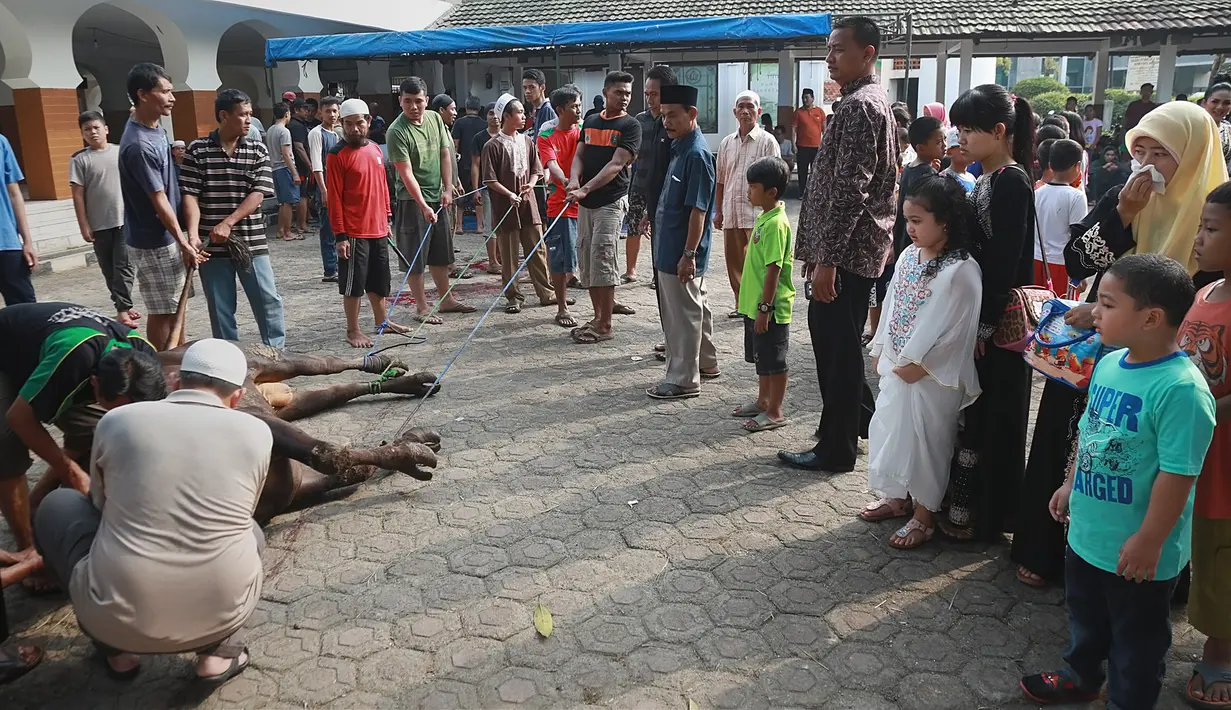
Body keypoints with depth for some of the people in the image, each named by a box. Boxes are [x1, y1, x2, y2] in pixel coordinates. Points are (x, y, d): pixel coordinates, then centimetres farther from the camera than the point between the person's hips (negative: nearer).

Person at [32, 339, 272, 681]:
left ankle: (115, 649, 23)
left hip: (118, 616, -1)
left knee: (56, 505, 23)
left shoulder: (117, 420, 1)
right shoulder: (256, 432, 2)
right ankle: (218, 650, 14)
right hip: (222, 612, 1)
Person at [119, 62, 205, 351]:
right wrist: (184, 243, -12)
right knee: (163, 312, 1)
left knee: (176, 307, 17)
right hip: (154, 243, -9)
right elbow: (159, 201, -19)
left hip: (168, 237, 9)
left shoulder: (154, 125, 5)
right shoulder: (139, 145, -25)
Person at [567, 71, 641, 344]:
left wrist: (586, 189, -23)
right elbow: (579, 155, 10)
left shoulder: (630, 126, -5)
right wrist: (574, 180, -12)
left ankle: (605, 325, 0)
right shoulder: (590, 121, 13)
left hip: (611, 202, -6)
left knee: (602, 259, -9)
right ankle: (598, 317, 21)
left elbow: (616, 164, -14)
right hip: (585, 202, 6)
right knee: (585, 260, 8)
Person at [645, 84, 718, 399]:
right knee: (696, 306, 20)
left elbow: (698, 210, -22)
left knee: (684, 314, 0)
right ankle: (706, 361, 35)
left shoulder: (696, 154, -19)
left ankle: (683, 379, 9)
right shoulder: (680, 147, 9)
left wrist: (689, 254, -22)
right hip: (671, 247, 10)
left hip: (681, 252, -10)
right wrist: (654, 220, 22)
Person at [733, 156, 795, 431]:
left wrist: (764, 308, -22)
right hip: (755, 304, 10)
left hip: (770, 308, -10)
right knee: (761, 357, 21)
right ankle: (763, 401, 35)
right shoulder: (764, 217, 9)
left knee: (773, 360, 2)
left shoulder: (776, 224, -21)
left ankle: (775, 412, 12)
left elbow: (774, 269, -23)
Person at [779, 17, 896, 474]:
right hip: (852, 248, 10)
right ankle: (858, 418, 33)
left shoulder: (858, 106, -15)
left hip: (848, 251, -10)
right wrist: (820, 251, 21)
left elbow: (849, 190, -23)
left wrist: (827, 258, -23)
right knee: (836, 341, 19)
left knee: (838, 348, -1)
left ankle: (836, 450, 10)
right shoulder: (869, 102, 18)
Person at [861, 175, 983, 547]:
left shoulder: (961, 270, -19)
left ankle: (924, 516, 19)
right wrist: (881, 350, 11)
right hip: (897, 365, 8)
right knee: (888, 428, 17)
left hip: (933, 375, -8)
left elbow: (952, 329, -20)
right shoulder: (908, 255, 6)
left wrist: (918, 364, -18)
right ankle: (897, 497, 37)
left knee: (925, 439, 2)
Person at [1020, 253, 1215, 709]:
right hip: (1087, 531, 8)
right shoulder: (1109, 363, -1)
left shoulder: (1181, 389, -28)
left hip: (1137, 550, -8)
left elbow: (1177, 474, -26)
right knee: (1084, 614, 29)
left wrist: (1149, 541, -22)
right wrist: (1070, 485, 17)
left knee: (1136, 638, 15)